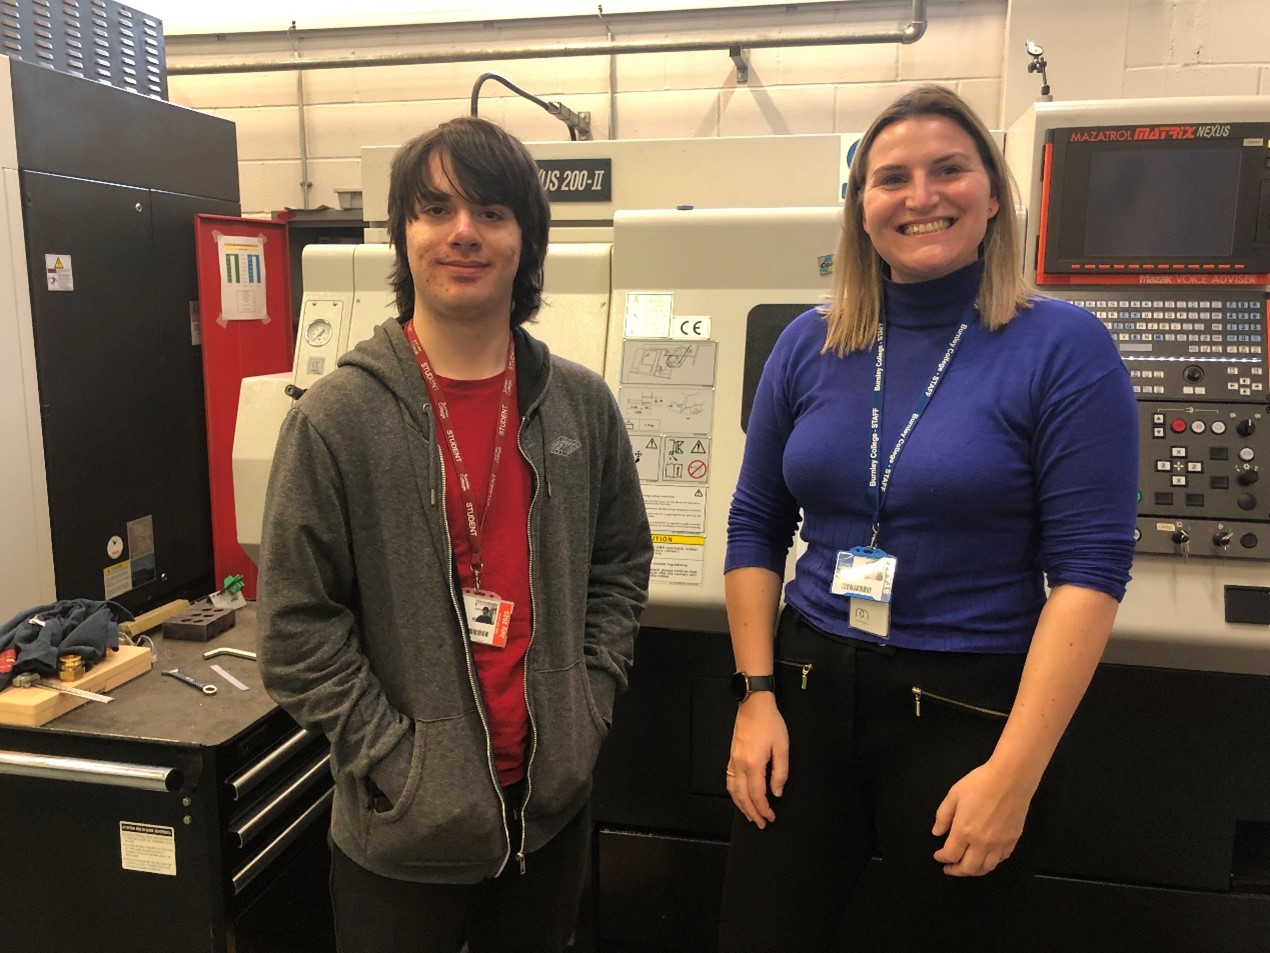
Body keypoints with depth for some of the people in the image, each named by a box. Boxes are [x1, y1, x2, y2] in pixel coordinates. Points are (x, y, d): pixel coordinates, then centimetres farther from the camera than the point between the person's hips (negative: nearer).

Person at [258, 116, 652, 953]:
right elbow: (297, 630, -10)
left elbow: (622, 567, 7)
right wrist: (397, 761, -13)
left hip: (554, 805, 4)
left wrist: (587, 712, 0)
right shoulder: (336, 418, -12)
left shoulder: (582, 405, -1)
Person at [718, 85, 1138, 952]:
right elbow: (756, 529, 7)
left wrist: (1013, 774, -17)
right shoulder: (809, 345, 2)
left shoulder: (1064, 348, -9)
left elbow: (1091, 569, -12)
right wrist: (757, 695, -1)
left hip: (969, 710, -3)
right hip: (808, 691, 4)